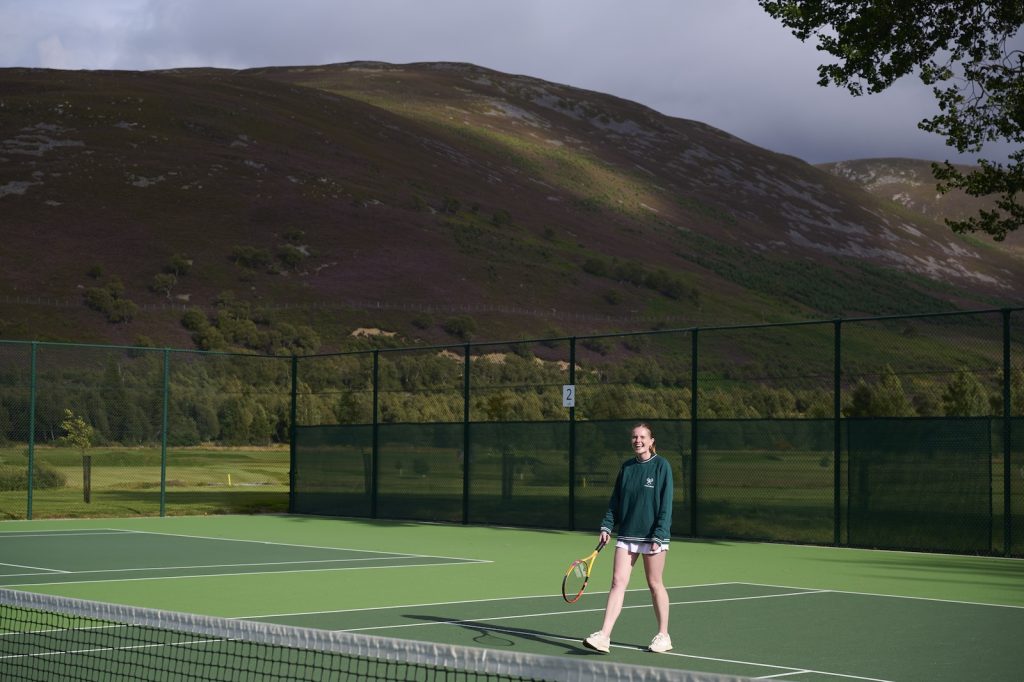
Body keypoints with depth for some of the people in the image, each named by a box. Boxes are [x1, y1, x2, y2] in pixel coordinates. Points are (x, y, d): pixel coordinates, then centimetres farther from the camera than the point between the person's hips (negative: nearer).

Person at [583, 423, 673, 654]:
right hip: (627, 535, 4)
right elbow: (615, 500, 14)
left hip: (652, 536, -4)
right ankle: (604, 637, -8)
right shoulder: (626, 467, 9)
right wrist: (607, 526, 4)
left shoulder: (662, 466, -6)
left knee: (655, 584, 5)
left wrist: (659, 535, -15)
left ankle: (663, 636, 19)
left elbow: (666, 503, -9)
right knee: (618, 582, -3)